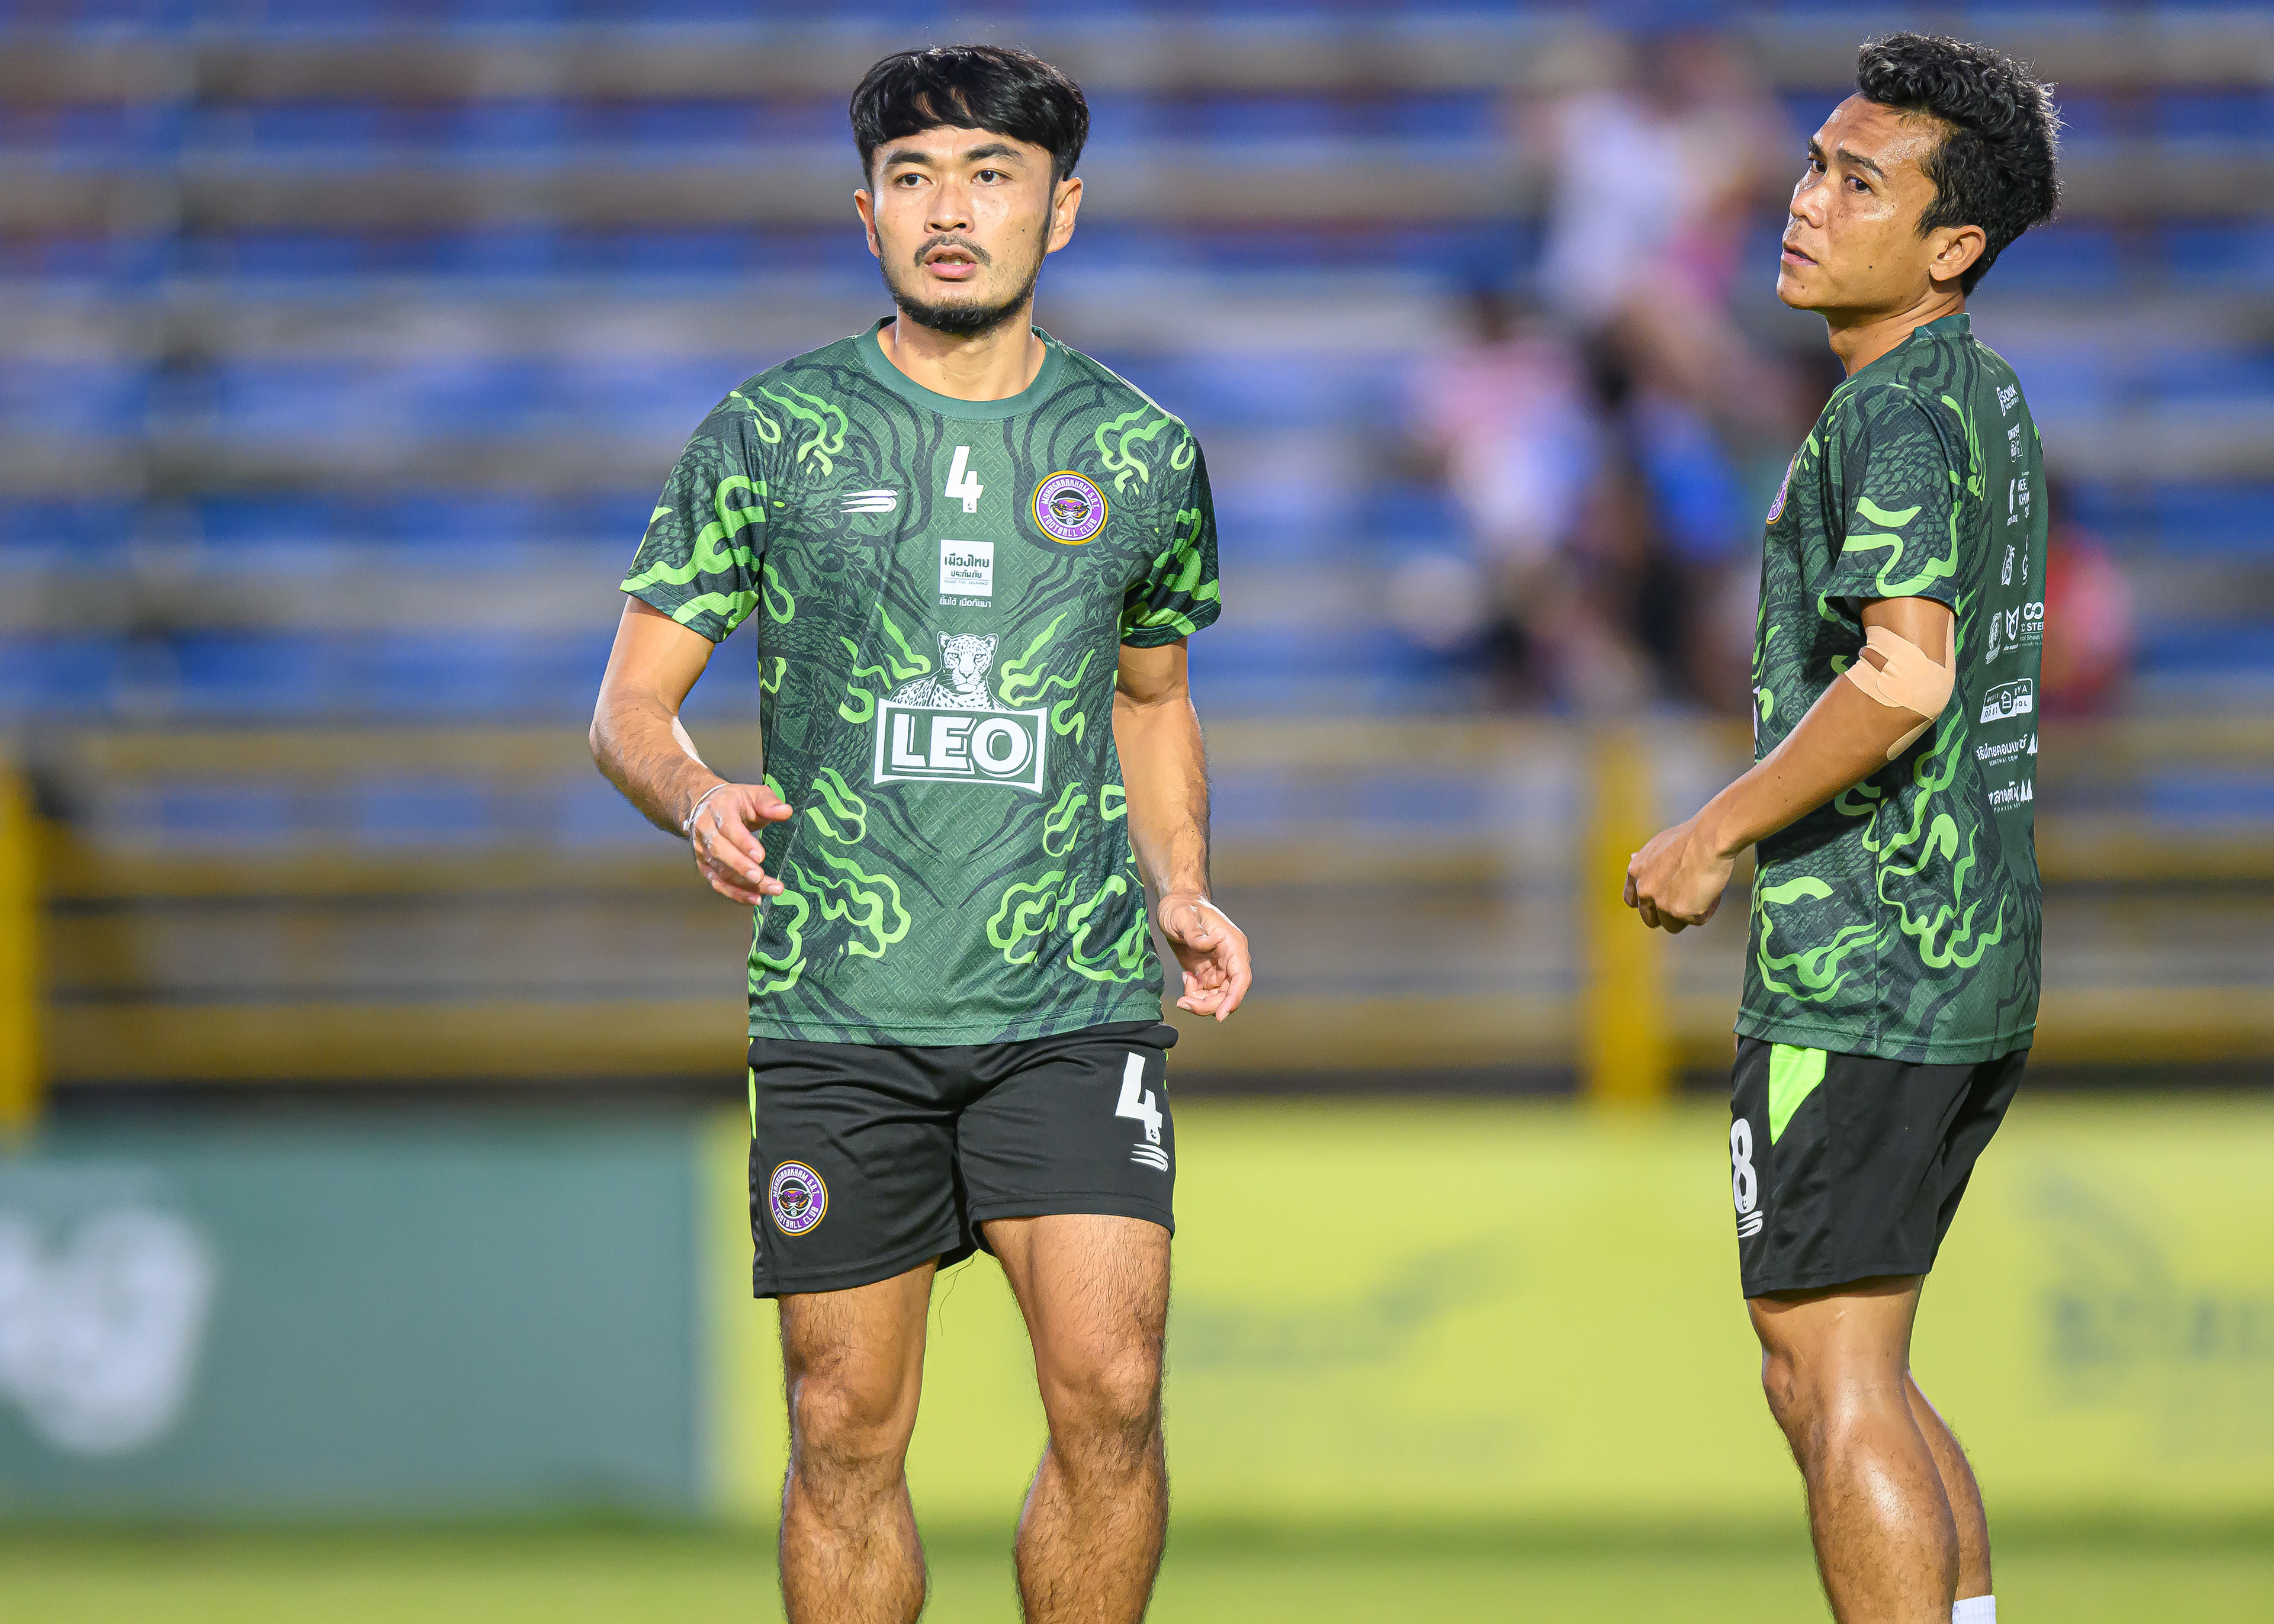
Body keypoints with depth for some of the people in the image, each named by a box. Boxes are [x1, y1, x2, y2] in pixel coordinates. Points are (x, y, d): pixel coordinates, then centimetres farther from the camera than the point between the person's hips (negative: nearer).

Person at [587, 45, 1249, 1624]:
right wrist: (697, 798, -17)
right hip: (839, 1007, 0)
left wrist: (1181, 888, 9)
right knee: (848, 1433, 1)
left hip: (1075, 1004, 0)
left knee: (1109, 1391, -13)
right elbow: (630, 704, 5)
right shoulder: (769, 434, 3)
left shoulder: (1146, 455, 8)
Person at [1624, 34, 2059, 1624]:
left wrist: (1713, 837, -16)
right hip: (1974, 957, 10)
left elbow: (1901, 676, -26)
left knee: (1837, 1384, -5)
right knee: (1844, 1376, 17)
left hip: (1857, 976, -10)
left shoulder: (1899, 413, -15)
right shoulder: (1985, 396, 15)